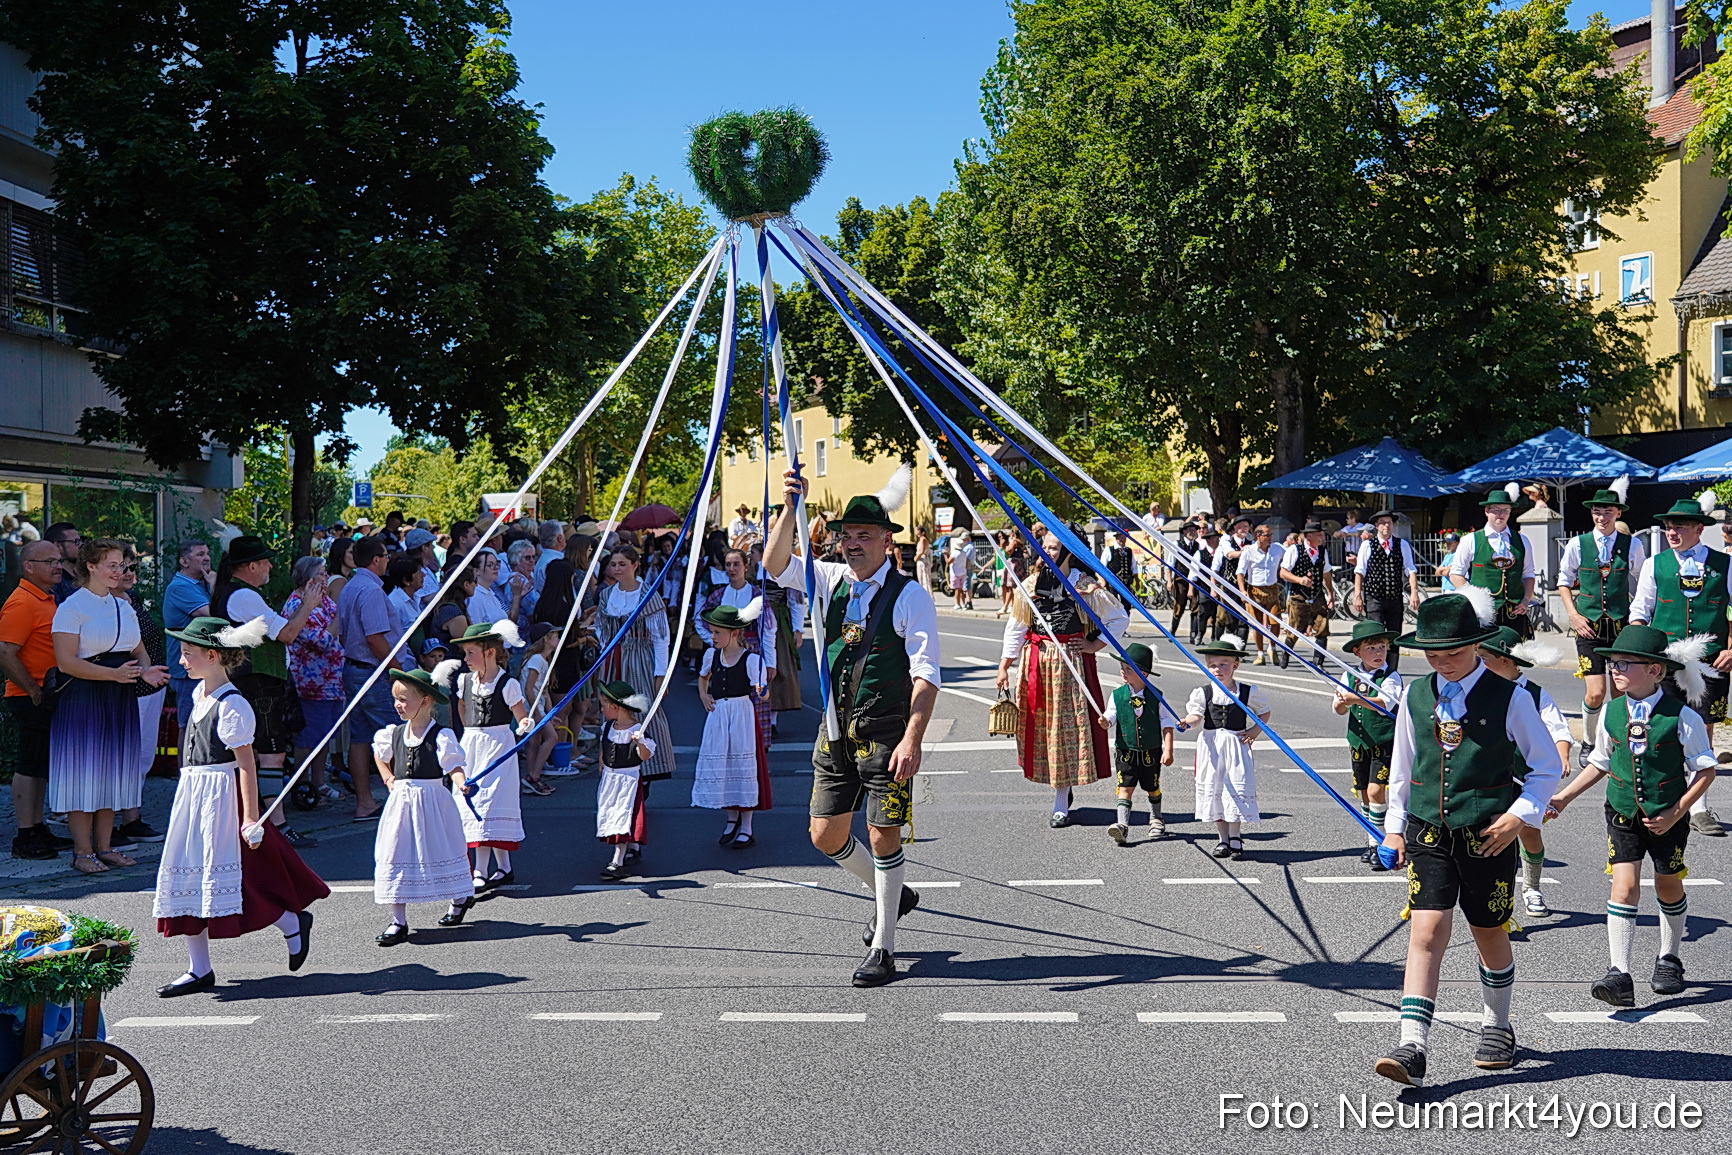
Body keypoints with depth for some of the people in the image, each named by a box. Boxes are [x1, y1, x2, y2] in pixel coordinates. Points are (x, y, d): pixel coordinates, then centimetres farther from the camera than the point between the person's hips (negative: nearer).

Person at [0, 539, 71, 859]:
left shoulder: (47, 599, 16)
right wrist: (34, 691, -19)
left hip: (49, 697, 9)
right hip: (32, 698, -9)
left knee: (41, 765, 14)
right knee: (30, 765, -4)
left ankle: (38, 829, 23)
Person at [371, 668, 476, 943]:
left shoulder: (441, 735, -11)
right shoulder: (394, 733, 7)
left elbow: (454, 766, -17)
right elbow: (379, 753, 28)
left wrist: (462, 784, -36)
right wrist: (388, 778, 16)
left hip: (431, 801, -5)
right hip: (401, 802, 5)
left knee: (439, 853, 7)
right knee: (395, 857, 0)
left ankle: (460, 899, 33)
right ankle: (399, 921, 4)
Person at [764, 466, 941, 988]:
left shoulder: (909, 596, -9)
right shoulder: (831, 580, 6)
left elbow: (926, 674, -14)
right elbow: (776, 566, -7)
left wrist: (911, 739, -23)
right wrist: (791, 507, -21)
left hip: (885, 732, -5)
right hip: (835, 730, 6)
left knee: (884, 833, -2)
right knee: (826, 834, 9)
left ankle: (882, 948, 12)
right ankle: (890, 893, 36)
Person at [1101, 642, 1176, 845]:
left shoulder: (1156, 697, -6)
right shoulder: (1117, 695, -3)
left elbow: (1167, 725, -3)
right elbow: (1111, 720, -2)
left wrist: (1168, 750, -8)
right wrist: (1105, 723, -26)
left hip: (1151, 752, 0)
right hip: (1126, 752, 0)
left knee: (1153, 788, 16)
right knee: (1125, 788, -11)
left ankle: (1156, 820, 38)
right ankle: (1122, 825, -19)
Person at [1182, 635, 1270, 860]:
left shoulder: (1248, 692, 1)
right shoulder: (1203, 693, 1)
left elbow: (1264, 712, 15)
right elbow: (1196, 715, -7)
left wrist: (1254, 731, 1)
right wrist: (1188, 722, -29)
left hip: (1237, 745, -1)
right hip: (1211, 746, 1)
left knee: (1237, 788, -4)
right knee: (1213, 788, 3)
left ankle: (1236, 838, 9)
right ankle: (1222, 838, 14)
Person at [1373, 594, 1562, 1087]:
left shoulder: (1509, 698, -5)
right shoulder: (1415, 696, 4)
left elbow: (1547, 765, 4)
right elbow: (1402, 767, 16)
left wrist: (1519, 815, -7)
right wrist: (1395, 824, 14)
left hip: (1488, 836, -2)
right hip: (1429, 832, 2)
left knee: (1490, 936, 13)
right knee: (1426, 934, -9)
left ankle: (1497, 1027, 37)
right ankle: (1412, 1047, -13)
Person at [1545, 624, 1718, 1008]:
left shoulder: (1681, 716, -13)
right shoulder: (1611, 713, -2)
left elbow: (1705, 770, -5)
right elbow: (1600, 762, 14)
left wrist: (1676, 813, -12)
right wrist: (1564, 797, 9)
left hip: (1667, 817, -2)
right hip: (1622, 815, 2)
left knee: (1669, 888, 14)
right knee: (1624, 886, -9)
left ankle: (1669, 960, 37)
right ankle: (1620, 974, -12)